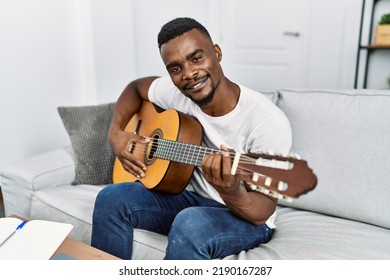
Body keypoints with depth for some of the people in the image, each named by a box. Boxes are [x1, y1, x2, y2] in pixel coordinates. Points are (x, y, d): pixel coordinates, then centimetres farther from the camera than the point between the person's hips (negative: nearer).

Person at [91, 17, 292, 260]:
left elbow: (264, 211, -23)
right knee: (112, 198, -12)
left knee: (190, 224, -36)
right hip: (194, 197, 5)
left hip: (246, 217, -4)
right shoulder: (177, 93, -10)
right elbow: (135, 87, 12)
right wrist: (116, 132, -5)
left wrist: (231, 194, -47)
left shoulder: (268, 121, -27)